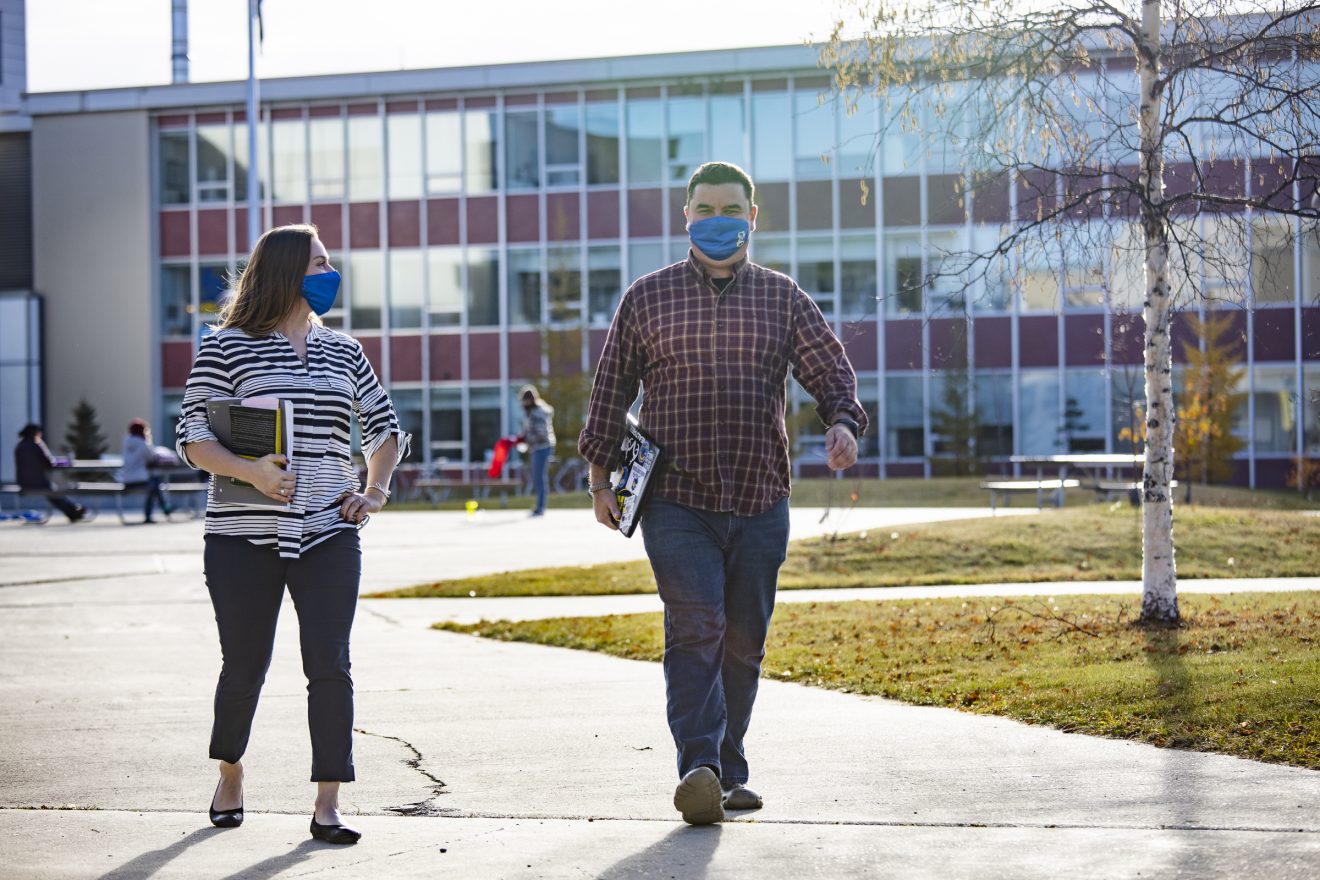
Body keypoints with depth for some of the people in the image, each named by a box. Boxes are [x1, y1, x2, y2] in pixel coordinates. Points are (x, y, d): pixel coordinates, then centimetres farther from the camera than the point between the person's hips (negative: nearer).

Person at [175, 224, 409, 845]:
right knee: (246, 666, 8)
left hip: (328, 535, 3)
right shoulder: (227, 348, -1)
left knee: (330, 665, -6)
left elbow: (385, 429, 23)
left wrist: (375, 492, 7)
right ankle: (230, 772, 34)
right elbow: (193, 437, -6)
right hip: (244, 537, -3)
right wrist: (250, 472, -22)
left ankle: (327, 806, -3)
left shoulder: (343, 352, 12)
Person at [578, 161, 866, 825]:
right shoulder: (648, 298, 7)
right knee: (695, 629, -16)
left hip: (760, 502, 2)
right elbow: (611, 389, 11)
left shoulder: (782, 298, 10)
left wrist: (841, 423, -14)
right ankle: (697, 769, -23)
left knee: (744, 641, 7)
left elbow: (832, 371, 8)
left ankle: (729, 770, 18)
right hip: (677, 501, -2)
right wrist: (600, 477, 7)